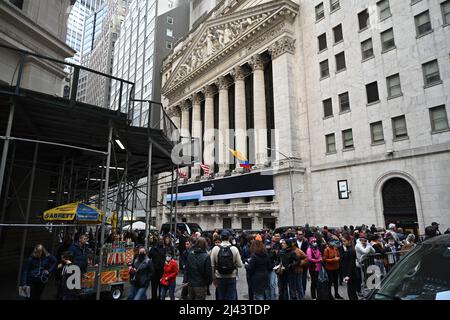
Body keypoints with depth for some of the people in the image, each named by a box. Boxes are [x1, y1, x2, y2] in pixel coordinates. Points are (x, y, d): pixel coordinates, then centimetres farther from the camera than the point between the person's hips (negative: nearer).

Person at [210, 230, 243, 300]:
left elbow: (212, 265, -3)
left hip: (219, 278, 1)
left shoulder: (215, 249, -8)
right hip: (231, 278, -1)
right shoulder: (234, 249, -11)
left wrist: (214, 278, 9)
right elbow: (240, 265, -7)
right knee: (231, 297, 9)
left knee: (221, 297, 14)